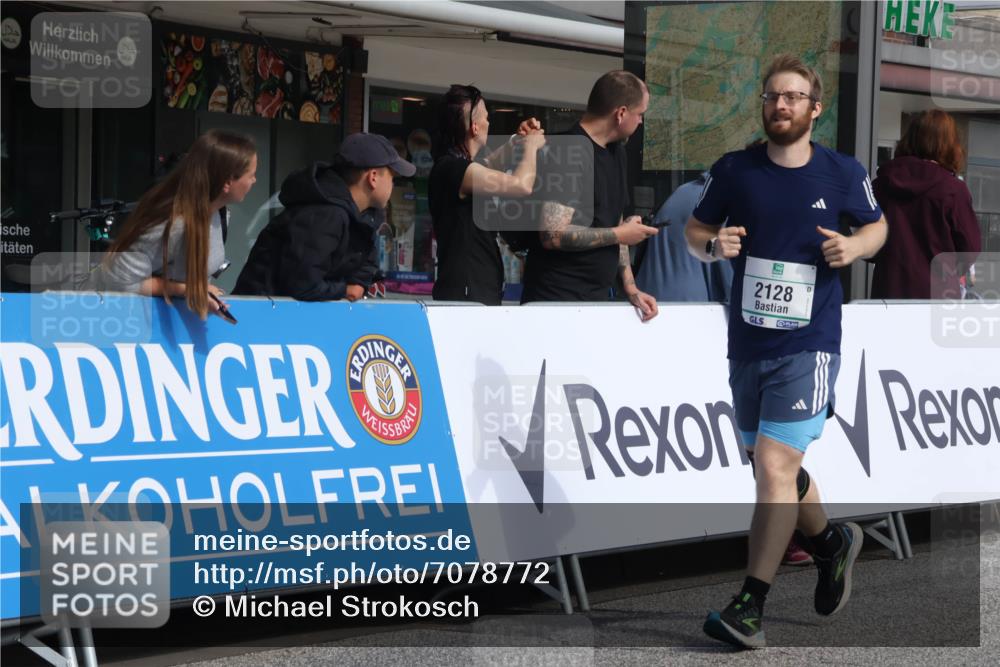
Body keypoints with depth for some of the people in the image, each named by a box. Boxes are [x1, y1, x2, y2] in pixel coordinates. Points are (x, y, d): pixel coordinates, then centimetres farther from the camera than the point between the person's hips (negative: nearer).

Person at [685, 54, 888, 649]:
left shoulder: (844, 174, -2)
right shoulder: (734, 170, 1)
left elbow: (877, 225, 15)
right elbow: (695, 228, 11)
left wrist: (854, 247, -6)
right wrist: (712, 245, -11)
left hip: (808, 347, -4)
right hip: (747, 346, 4)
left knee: (775, 467, -15)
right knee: (776, 470, 16)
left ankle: (751, 607, -9)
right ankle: (832, 542, 45)